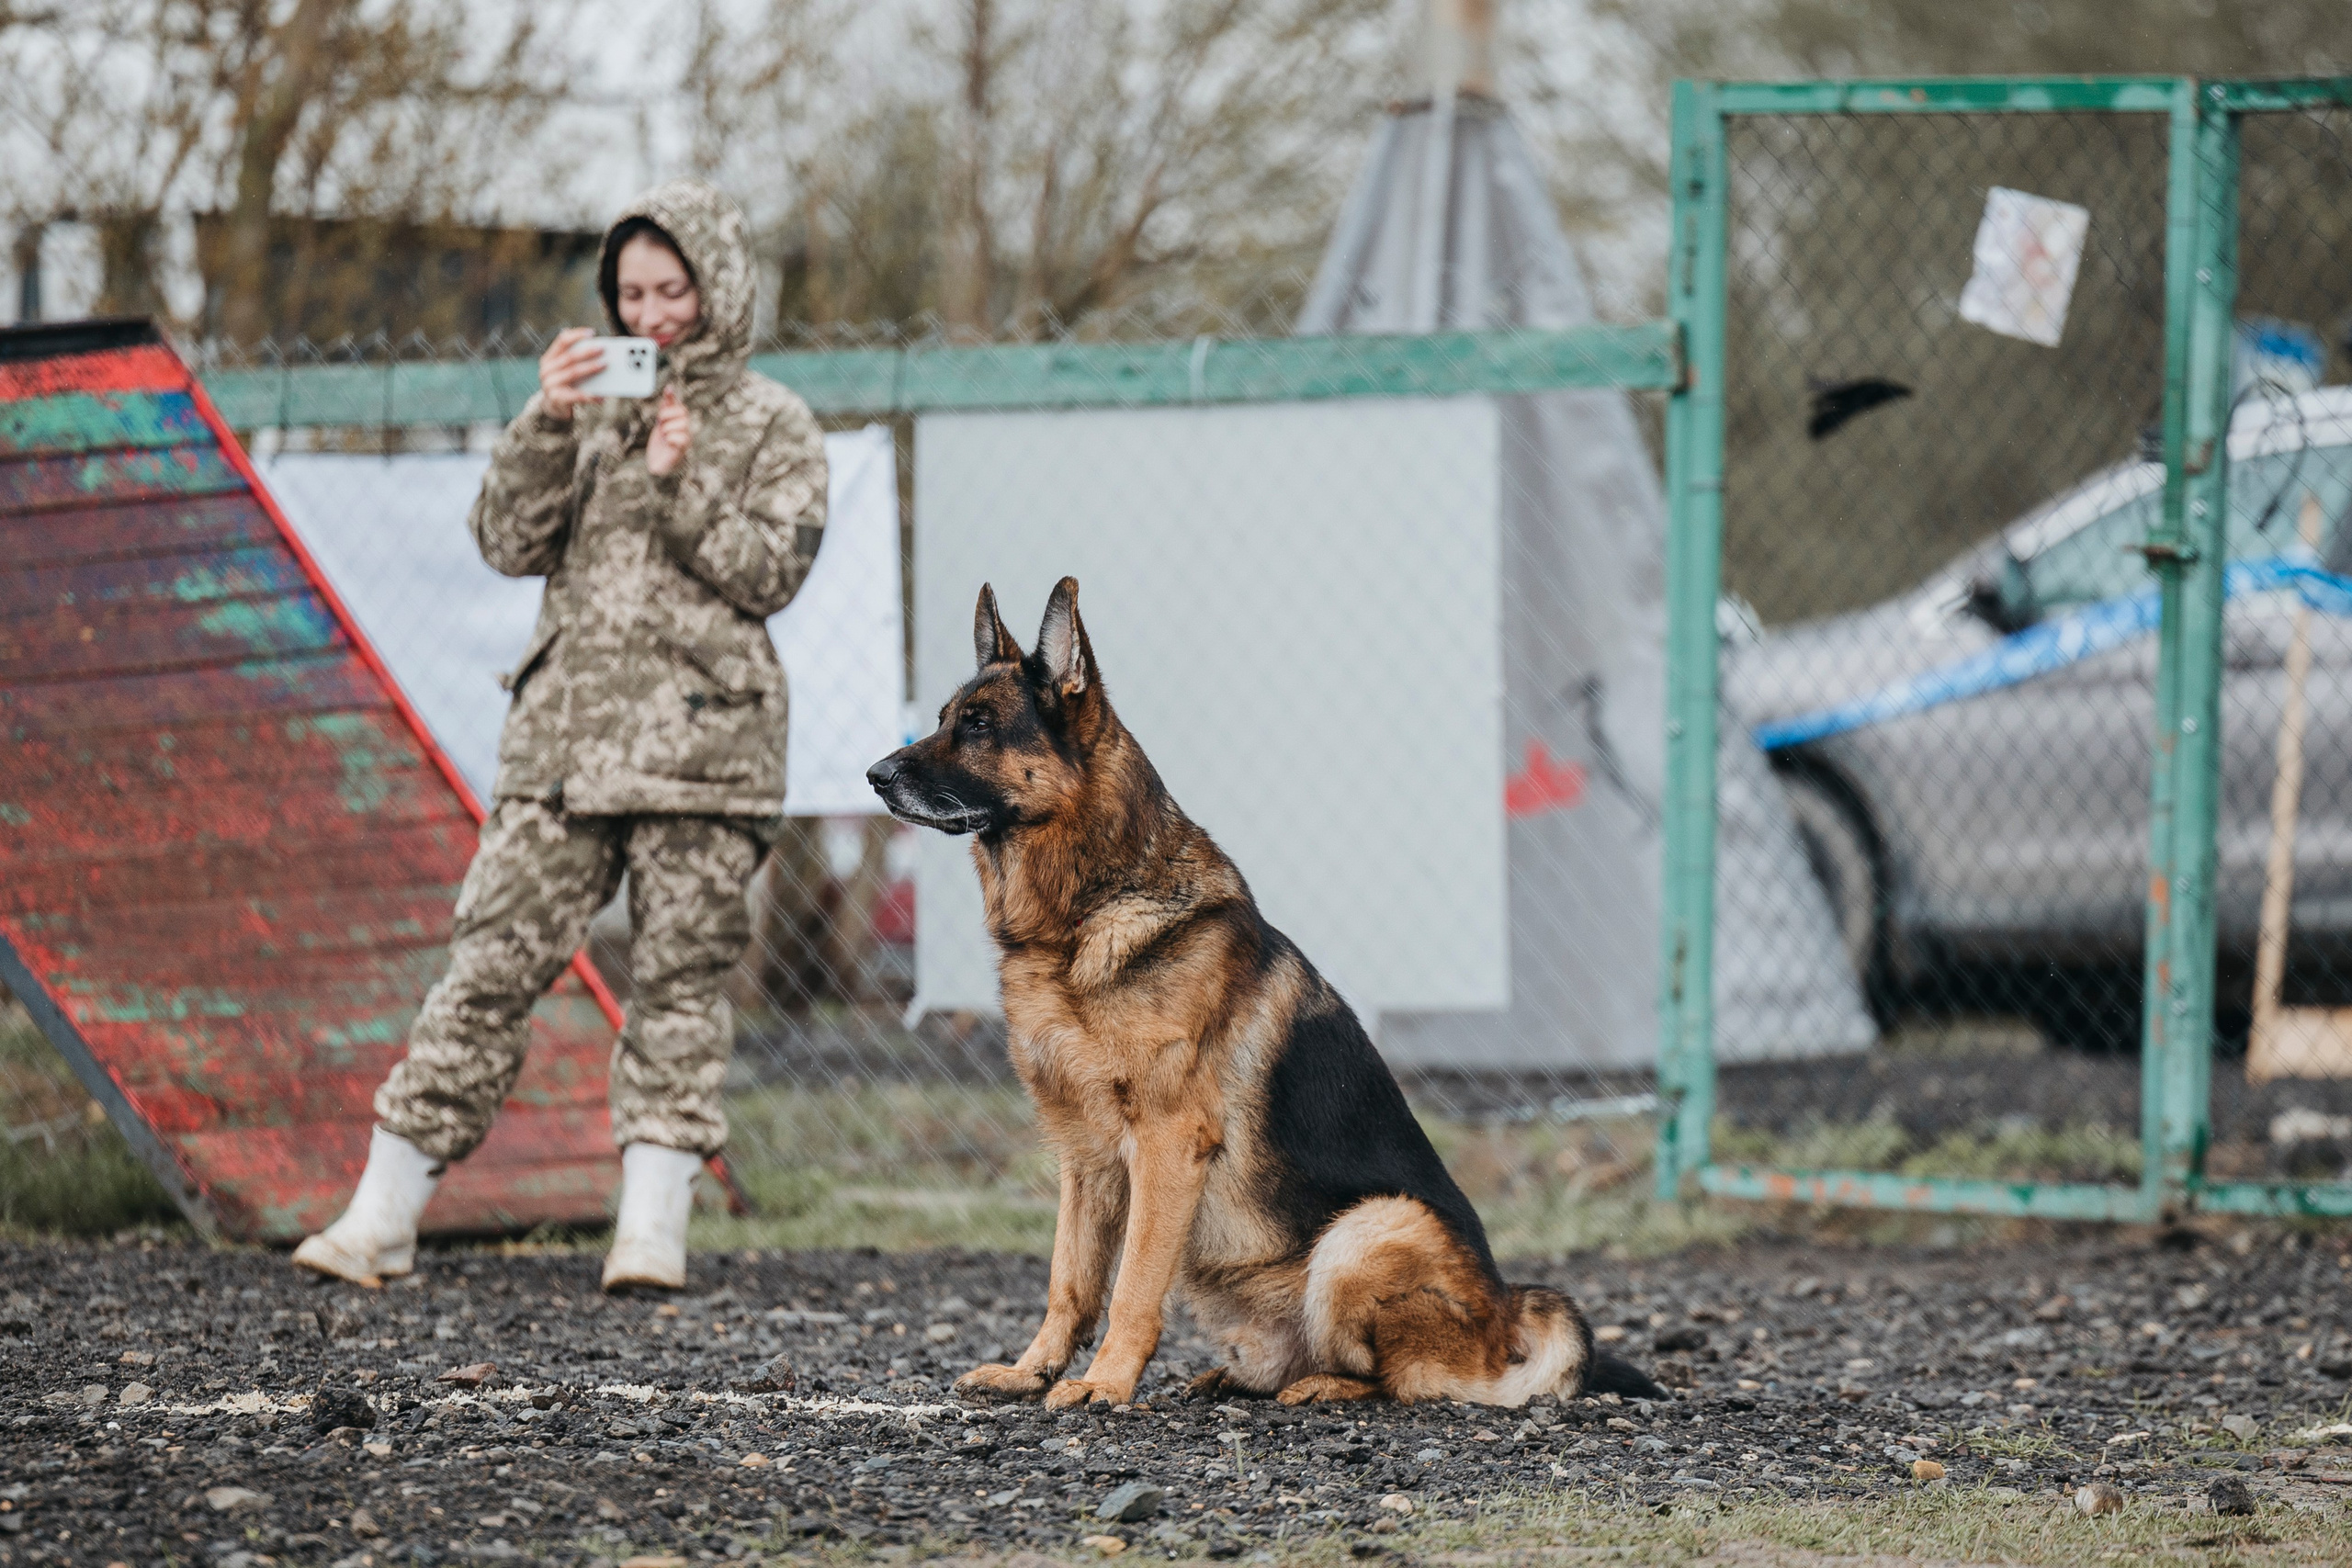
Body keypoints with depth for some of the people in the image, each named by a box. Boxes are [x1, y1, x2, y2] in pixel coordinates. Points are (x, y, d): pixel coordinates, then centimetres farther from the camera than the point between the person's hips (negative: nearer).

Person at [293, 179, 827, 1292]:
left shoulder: (772, 427, 7)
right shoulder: (592, 408, 15)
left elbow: (769, 570, -3)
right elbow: (509, 543, 5)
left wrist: (681, 483, -13)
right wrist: (547, 427, -8)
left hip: (700, 736, -2)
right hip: (566, 728, 2)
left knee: (679, 978, -3)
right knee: (492, 958, -3)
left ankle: (653, 1228, -1)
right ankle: (382, 1217, -3)